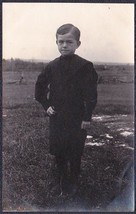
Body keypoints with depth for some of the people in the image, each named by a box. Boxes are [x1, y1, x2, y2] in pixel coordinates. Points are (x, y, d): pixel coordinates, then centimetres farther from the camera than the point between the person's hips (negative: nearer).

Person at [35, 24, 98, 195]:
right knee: (57, 149, 8)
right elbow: (40, 87, 13)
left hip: (77, 118, -3)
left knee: (75, 151, 7)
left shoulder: (85, 66, -11)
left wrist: (87, 117, -13)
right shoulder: (52, 66, 1)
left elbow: (91, 94, -11)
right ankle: (63, 179, 30)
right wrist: (46, 105, 4)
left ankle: (74, 181, 27)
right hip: (56, 116, 3)